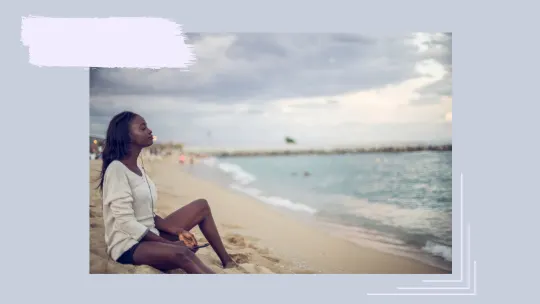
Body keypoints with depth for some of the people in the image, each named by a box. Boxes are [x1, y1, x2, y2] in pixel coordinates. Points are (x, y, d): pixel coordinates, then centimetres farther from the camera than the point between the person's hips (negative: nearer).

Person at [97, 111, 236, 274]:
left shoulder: (138, 168, 10)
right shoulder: (117, 169, -17)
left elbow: (148, 214, 12)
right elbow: (126, 222, -21)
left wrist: (176, 231, -3)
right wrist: (170, 243, -20)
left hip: (148, 236, 10)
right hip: (128, 245, -10)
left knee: (202, 206, 7)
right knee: (182, 254, -36)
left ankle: (227, 261, 10)